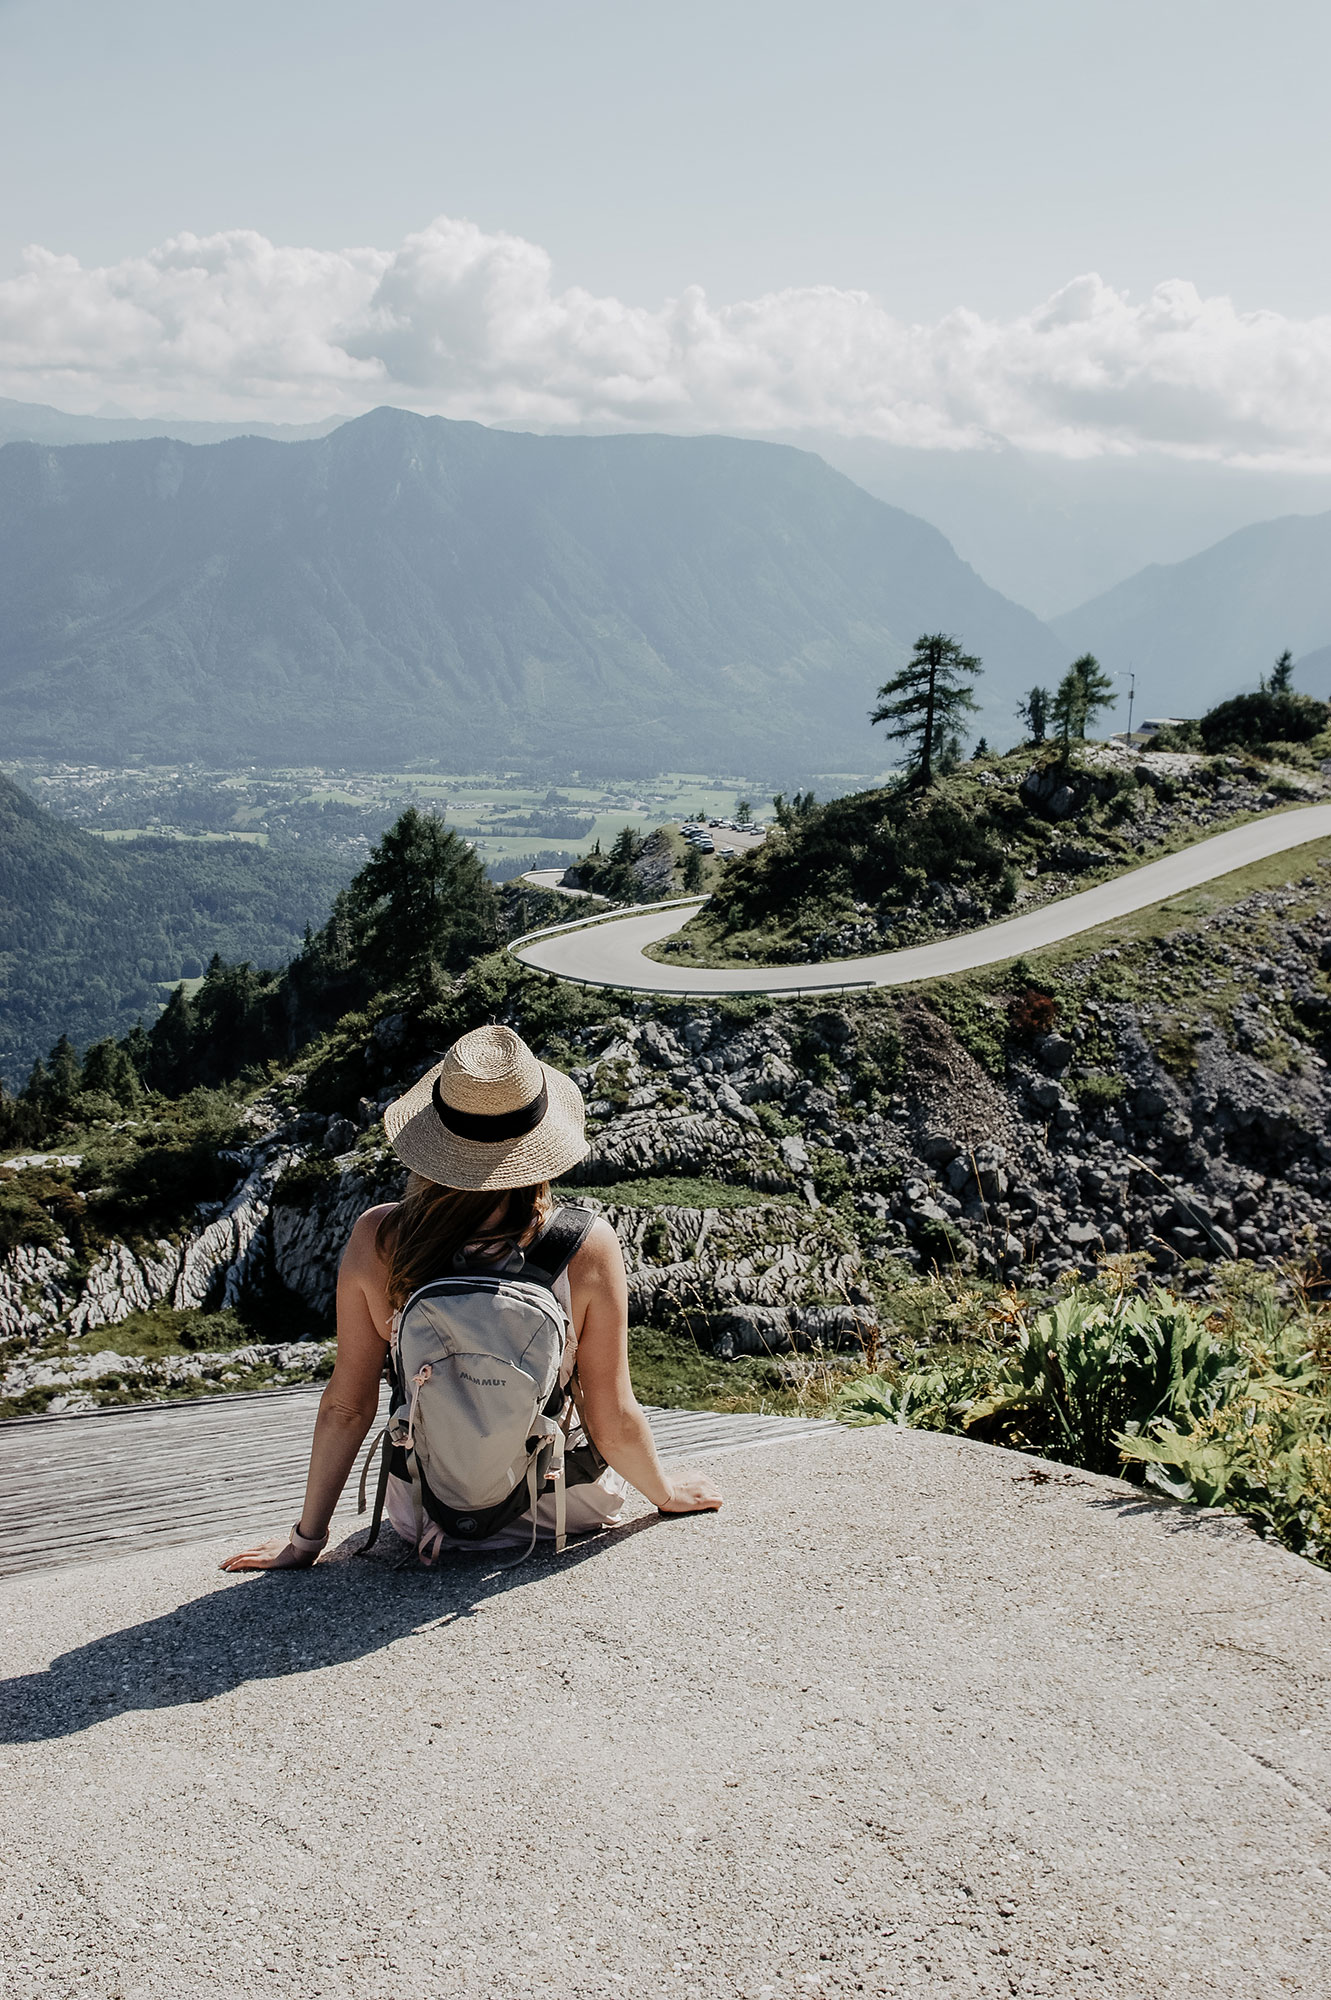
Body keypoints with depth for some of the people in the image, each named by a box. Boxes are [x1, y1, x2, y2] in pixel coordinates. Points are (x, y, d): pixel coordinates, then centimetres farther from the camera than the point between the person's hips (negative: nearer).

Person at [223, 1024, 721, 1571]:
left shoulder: (376, 1240, -21)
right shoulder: (588, 1246, -25)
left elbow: (345, 1407, -12)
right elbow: (614, 1423, -16)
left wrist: (306, 1538, 3)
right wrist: (664, 1492, 6)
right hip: (569, 1507, -1)